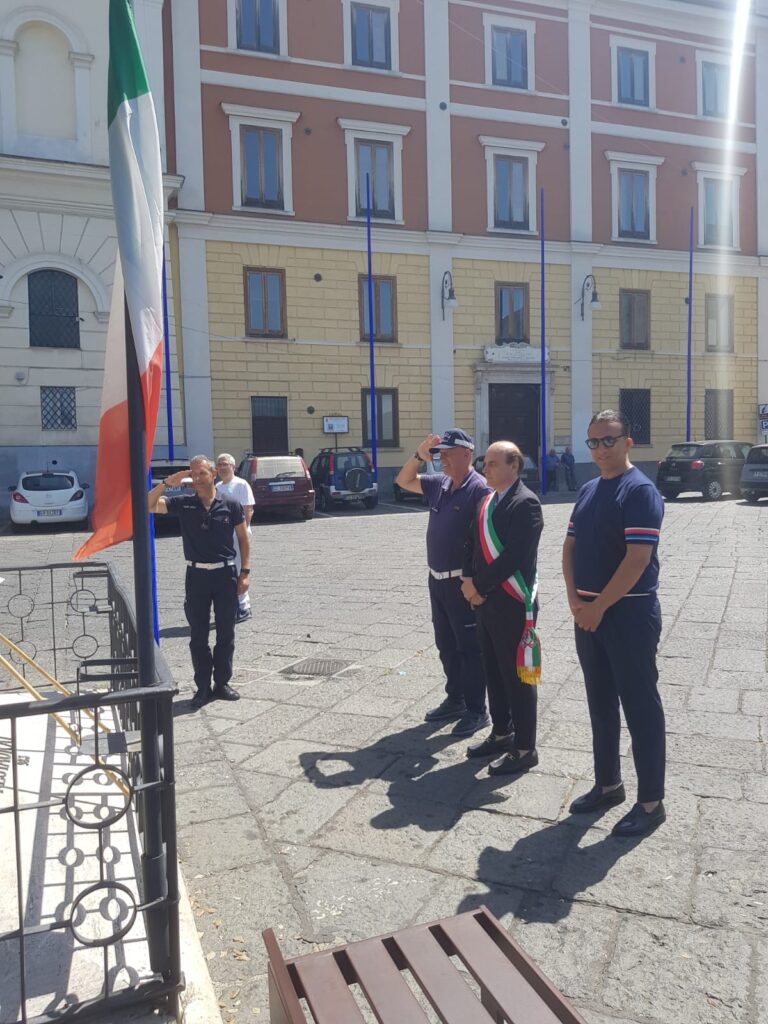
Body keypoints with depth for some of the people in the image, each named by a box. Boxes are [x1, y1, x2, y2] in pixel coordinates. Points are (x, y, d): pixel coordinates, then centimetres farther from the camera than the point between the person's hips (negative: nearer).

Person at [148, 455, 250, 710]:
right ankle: (203, 686, 17)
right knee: (198, 635, 6)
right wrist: (167, 483, -18)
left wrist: (245, 572, -2)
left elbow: (243, 539, 4)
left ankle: (222, 683, 21)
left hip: (225, 574, 0)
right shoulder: (184, 504, -1)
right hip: (197, 576, 1)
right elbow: (148, 505, -8)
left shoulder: (230, 506, -3)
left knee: (226, 633, 8)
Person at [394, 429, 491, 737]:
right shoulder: (439, 484, 9)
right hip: (437, 579, 8)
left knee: (469, 647, 2)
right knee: (446, 645, 17)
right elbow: (404, 481, 19)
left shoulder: (479, 488, -16)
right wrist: (419, 455, 1)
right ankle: (455, 700, 31)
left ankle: (477, 711, 13)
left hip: (463, 582, -8)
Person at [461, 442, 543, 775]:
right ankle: (501, 732, 34)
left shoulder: (525, 503, -15)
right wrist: (468, 581, -2)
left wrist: (479, 585, -15)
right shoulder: (487, 501, 13)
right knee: (493, 672, 18)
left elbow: (514, 556, -22)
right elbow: (472, 545, 14)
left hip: (511, 604, -8)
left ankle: (524, 748, 15)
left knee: (517, 677, 3)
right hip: (485, 601, 8)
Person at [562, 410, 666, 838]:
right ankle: (608, 784, 31)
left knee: (640, 707, 3)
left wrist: (598, 606, -16)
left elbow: (637, 559, -21)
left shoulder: (640, 491, -13)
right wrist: (575, 599, -2)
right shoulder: (588, 491, 12)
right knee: (601, 704, 16)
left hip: (629, 614, -8)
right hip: (588, 614, 8)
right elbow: (571, 547, 12)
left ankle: (651, 801, 16)